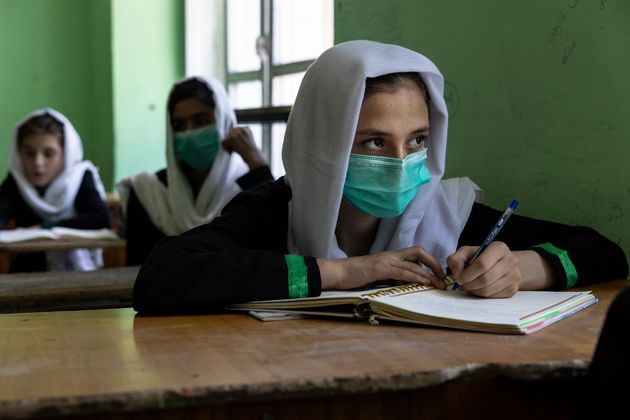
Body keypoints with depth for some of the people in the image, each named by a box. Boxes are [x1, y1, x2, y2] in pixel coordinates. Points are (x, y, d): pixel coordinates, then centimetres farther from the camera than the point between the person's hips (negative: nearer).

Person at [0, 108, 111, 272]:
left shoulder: (81, 178, -5)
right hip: (28, 273, 1)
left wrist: (44, 228, -23)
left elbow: (101, 219, -21)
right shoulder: (16, 181, -1)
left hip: (78, 272, -1)